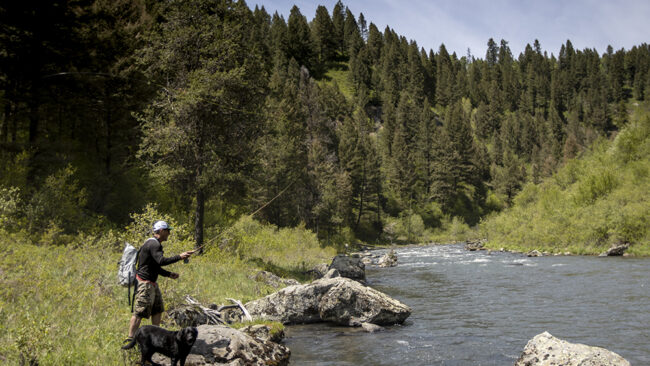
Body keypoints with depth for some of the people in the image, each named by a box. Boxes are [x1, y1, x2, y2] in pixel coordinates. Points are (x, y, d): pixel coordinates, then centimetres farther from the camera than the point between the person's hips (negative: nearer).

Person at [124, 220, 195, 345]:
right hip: (145, 283, -11)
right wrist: (179, 257, -29)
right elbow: (161, 261, -31)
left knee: (158, 310, 13)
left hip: (152, 283, 11)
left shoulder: (155, 244, 17)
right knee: (139, 312, -7)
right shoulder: (153, 244, -17)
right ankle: (130, 338, -2)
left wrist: (169, 274, 13)